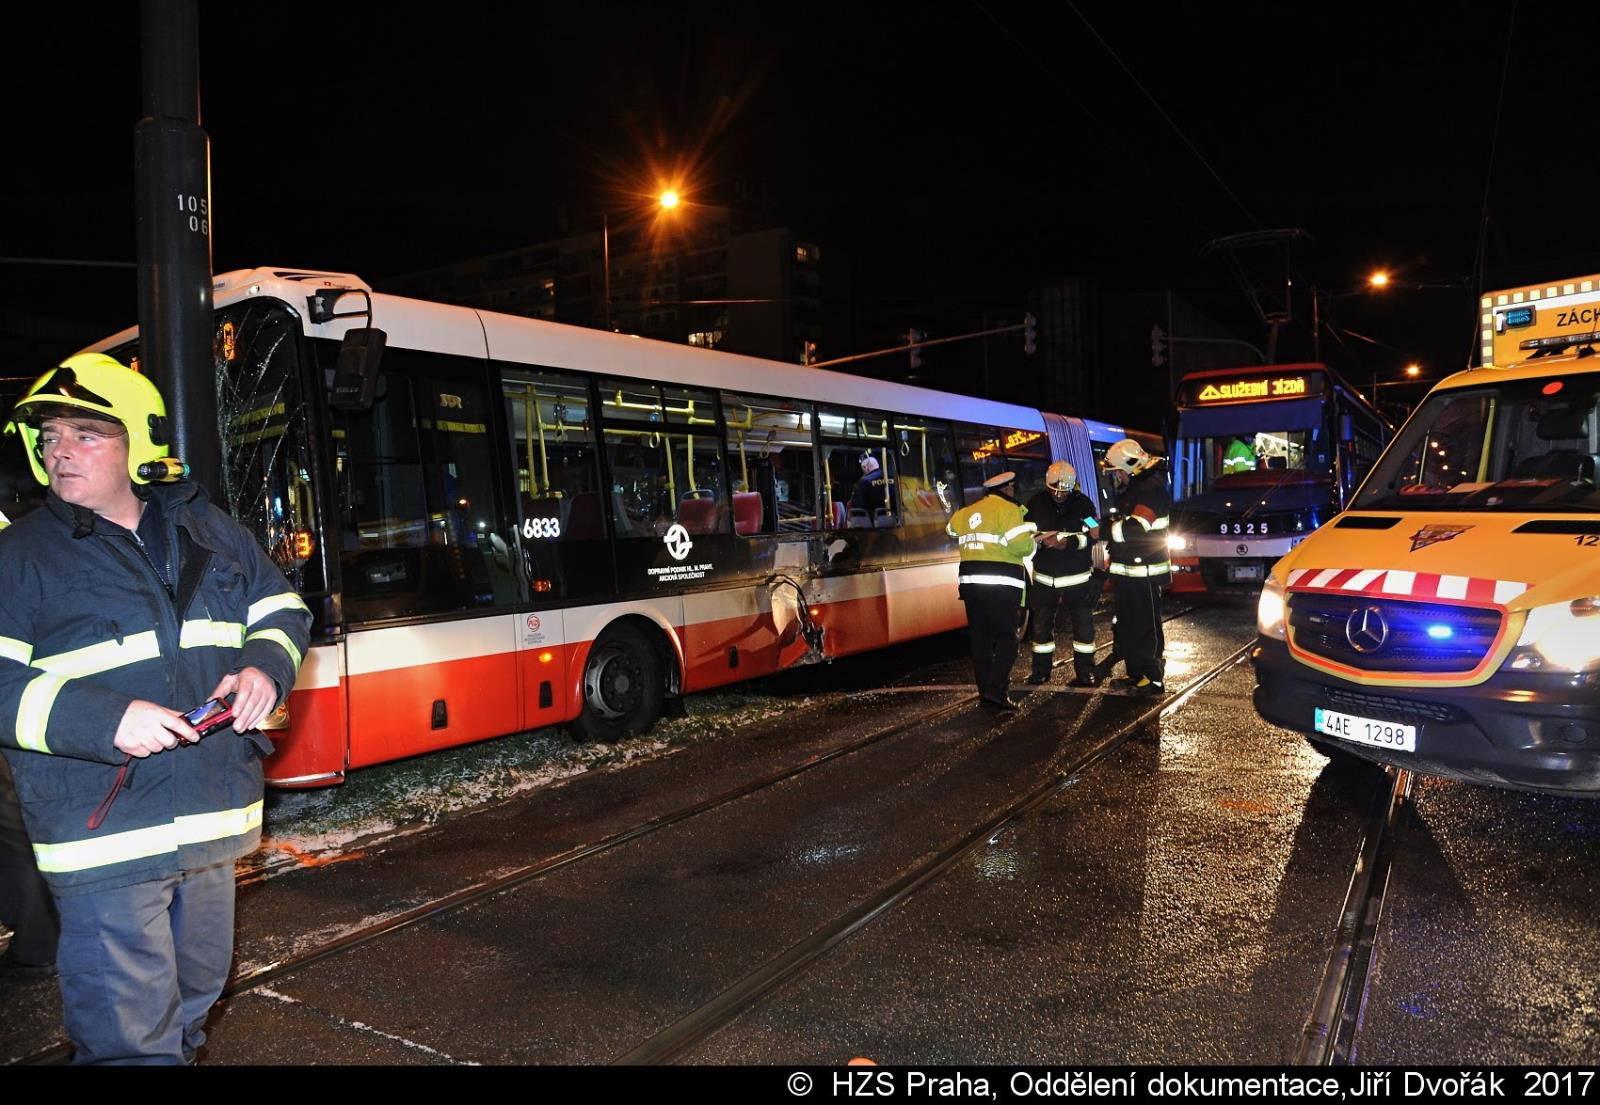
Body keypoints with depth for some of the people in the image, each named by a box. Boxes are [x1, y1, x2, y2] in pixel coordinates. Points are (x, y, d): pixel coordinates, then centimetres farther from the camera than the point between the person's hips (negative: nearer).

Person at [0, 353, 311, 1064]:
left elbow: (283, 612, 14)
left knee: (194, 998, 22)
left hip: (212, 820, 5)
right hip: (104, 835, -4)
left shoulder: (207, 531, 8)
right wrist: (105, 720, -25)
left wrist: (264, 668, -7)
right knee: (130, 1036, -2)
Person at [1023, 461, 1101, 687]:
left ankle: (1085, 671, 17)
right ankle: (1040, 670, 19)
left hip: (1078, 577, -1)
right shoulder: (1036, 503, -3)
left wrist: (1068, 542, -27)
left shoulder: (1083, 503, -7)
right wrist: (1042, 540, -23)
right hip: (1044, 577, 1)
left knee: (1084, 624, 4)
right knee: (1041, 624, 5)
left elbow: (1092, 535, -12)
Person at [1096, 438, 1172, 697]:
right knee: (1125, 624, 16)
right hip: (1127, 572, 10)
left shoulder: (1152, 489, -17)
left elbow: (1134, 529, -28)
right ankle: (1135, 672, 26)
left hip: (1145, 573, -10)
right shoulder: (1131, 489, 17)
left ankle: (1155, 678, 2)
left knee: (1147, 627, -5)